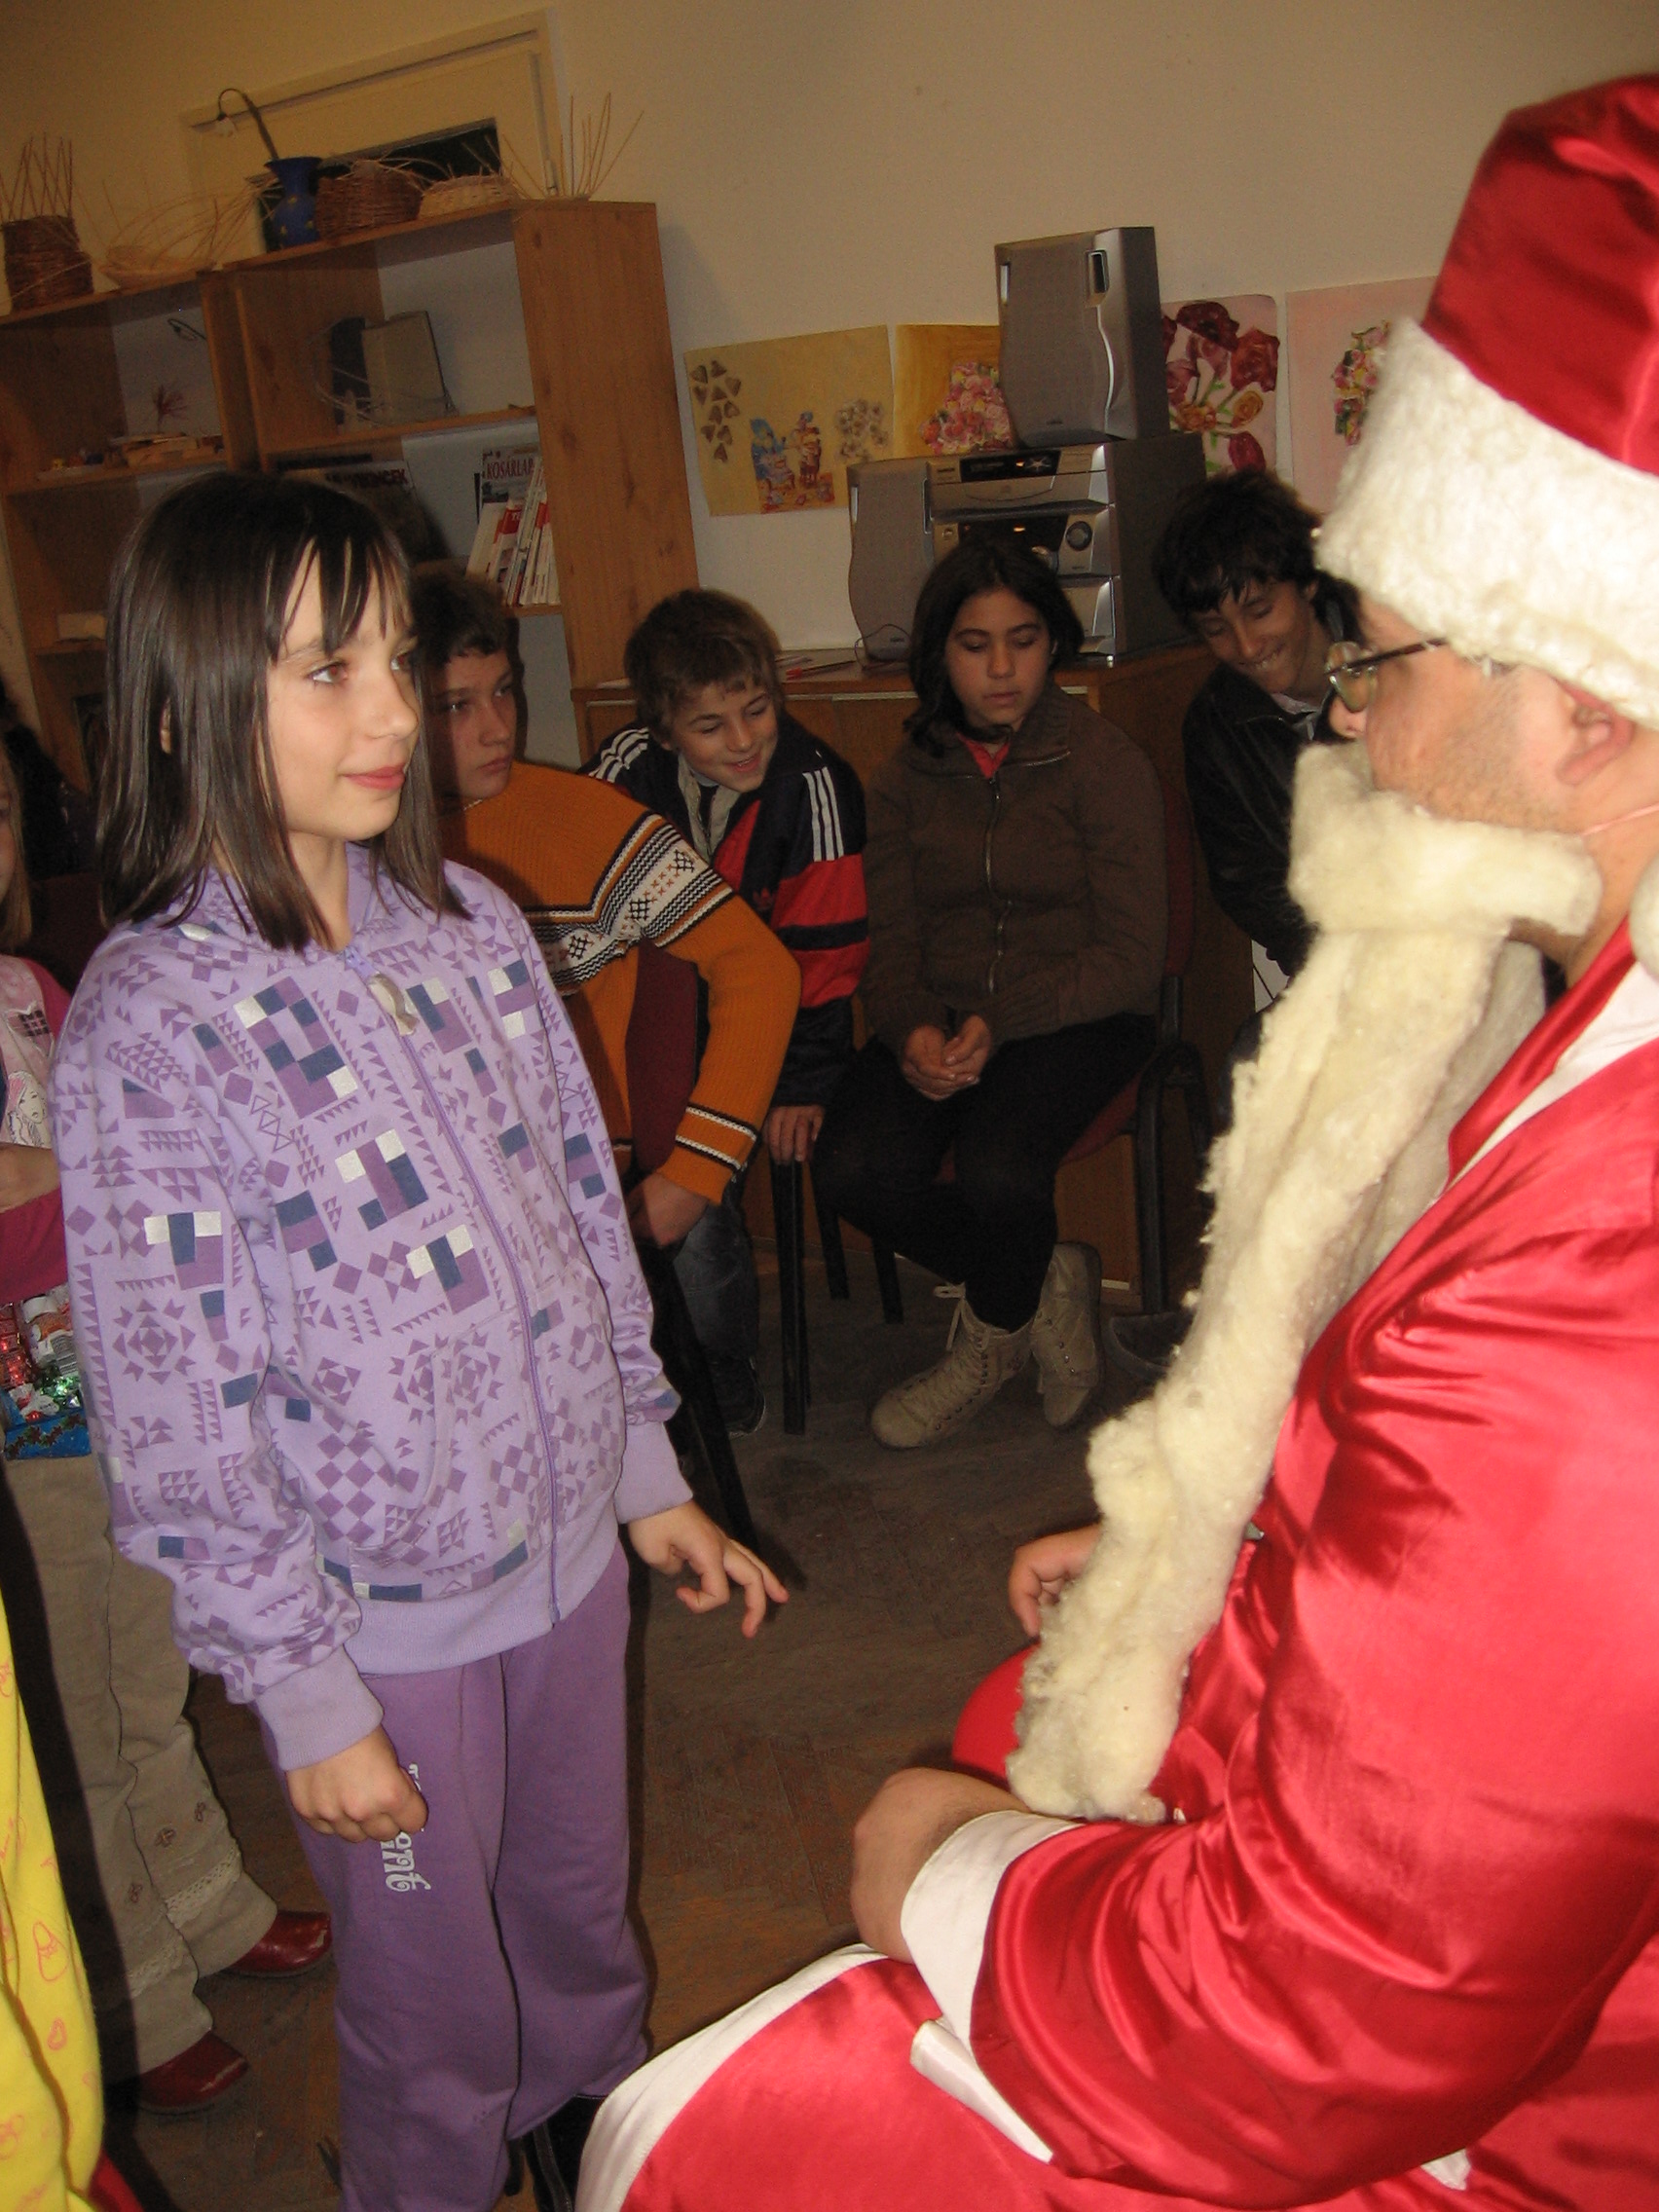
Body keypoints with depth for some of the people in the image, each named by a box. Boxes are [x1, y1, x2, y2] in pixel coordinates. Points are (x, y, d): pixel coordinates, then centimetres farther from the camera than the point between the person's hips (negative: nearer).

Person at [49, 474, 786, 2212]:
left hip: (567, 1542, 5)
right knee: (438, 2006, 17)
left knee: (581, 1909, 26)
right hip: (380, 1615, -5)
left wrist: (650, 1473, 10)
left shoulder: (469, 922, -2)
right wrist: (306, 1695, -12)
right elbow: (176, 1411, -17)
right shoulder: (146, 1026, -20)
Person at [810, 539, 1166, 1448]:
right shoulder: (905, 780, 9)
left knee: (995, 1167, -32)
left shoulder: (1107, 764, -3)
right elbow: (891, 940, 7)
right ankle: (1043, 1286, 2)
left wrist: (1000, 1023, -20)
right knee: (852, 1168, -24)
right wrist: (915, 1031, -16)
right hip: (944, 1020, 4)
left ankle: (991, 1338, 4)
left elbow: (1133, 956, -8)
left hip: (1076, 1019, -4)